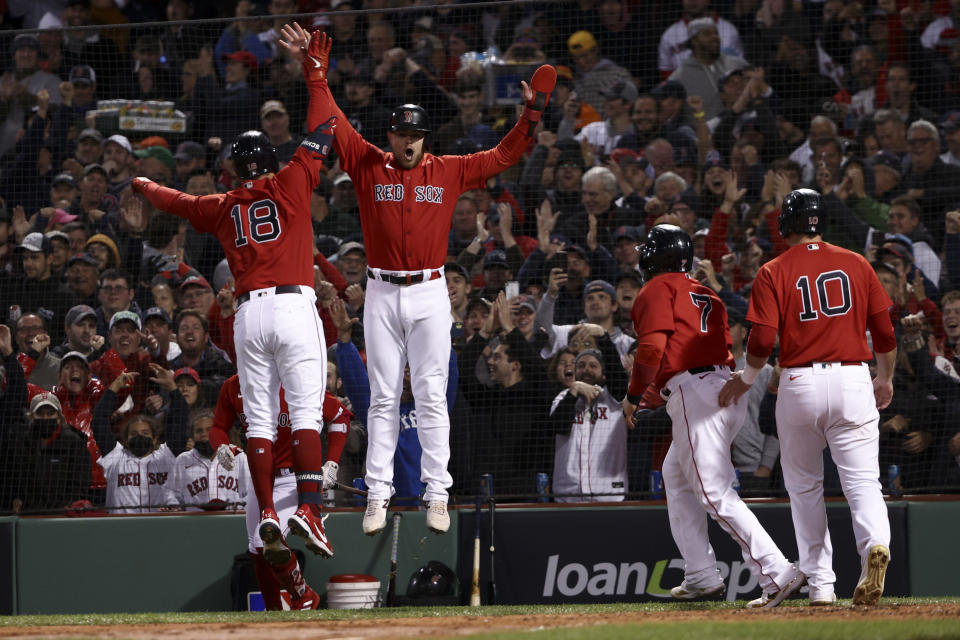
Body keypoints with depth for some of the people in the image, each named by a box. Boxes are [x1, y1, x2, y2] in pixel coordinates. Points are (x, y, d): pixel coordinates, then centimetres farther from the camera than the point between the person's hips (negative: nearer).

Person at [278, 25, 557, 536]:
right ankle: (377, 496, 2)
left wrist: (531, 116, 0)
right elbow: (334, 122, 4)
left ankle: (436, 494, -1)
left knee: (431, 397, -2)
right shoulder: (368, 166, 5)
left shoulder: (449, 172, 6)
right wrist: (315, 74, -1)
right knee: (383, 399, 2)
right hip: (382, 293, 0)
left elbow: (503, 157, 9)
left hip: (430, 293, 0)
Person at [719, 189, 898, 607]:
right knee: (862, 478, -3)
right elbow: (884, 330, 7)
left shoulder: (773, 273, -1)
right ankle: (875, 545, -33)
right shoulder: (856, 264, 6)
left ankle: (820, 584, 9)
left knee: (804, 485, 13)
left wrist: (745, 380, 10)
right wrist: (886, 379, 23)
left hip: (799, 383, -1)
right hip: (853, 379, 1)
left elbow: (763, 340, -9)